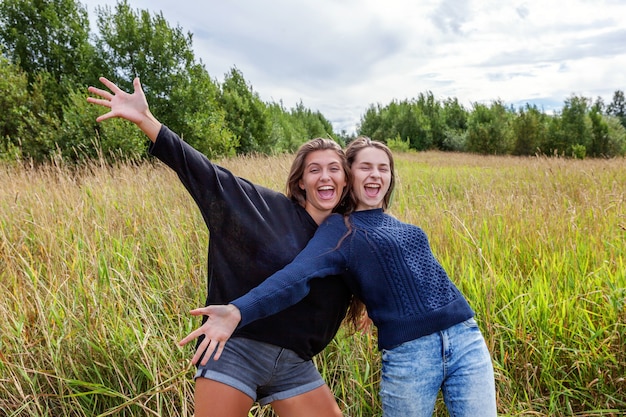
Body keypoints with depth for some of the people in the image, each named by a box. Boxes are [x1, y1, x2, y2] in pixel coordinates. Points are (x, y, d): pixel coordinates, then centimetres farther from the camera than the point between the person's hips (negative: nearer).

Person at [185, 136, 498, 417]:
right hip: (408, 356, -5)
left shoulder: (404, 227, 15)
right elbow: (297, 275, -21)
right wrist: (239, 311, -34)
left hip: (466, 339, 5)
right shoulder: (340, 229, -4)